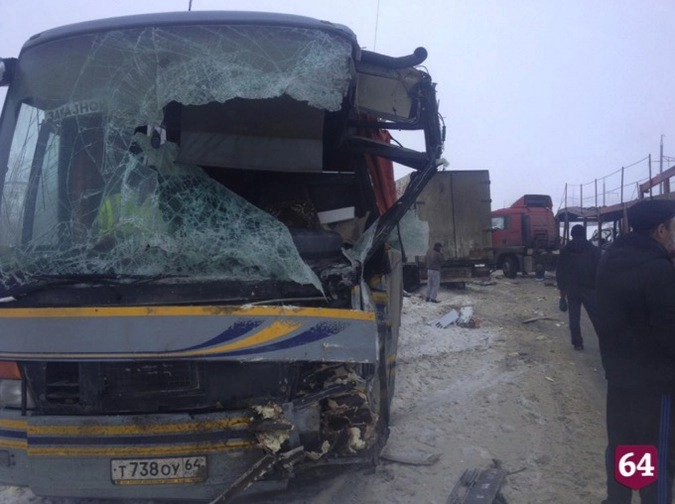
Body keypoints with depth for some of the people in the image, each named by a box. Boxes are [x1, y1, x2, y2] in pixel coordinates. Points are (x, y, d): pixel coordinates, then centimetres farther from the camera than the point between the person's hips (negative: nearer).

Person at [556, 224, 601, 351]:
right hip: (589, 289, -1)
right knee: (596, 317, 1)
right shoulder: (594, 250, 0)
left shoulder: (565, 251, 5)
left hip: (571, 289, 1)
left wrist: (562, 289, 11)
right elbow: (599, 271, -3)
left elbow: (559, 272, 5)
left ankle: (577, 343, 5)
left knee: (574, 317, 6)